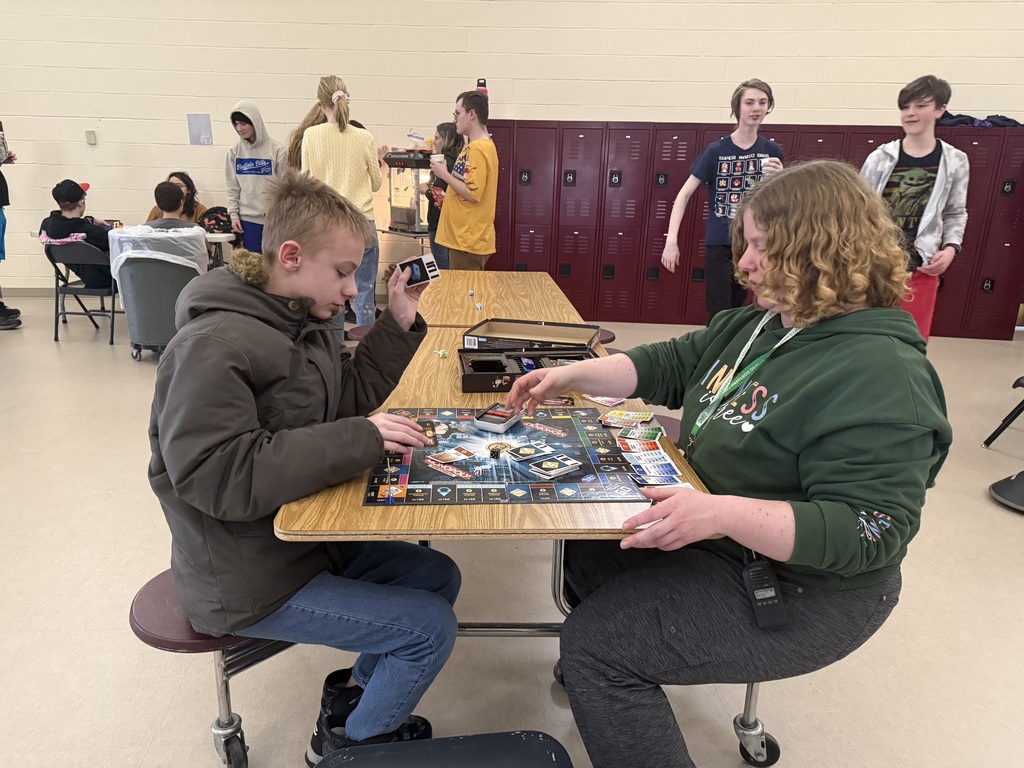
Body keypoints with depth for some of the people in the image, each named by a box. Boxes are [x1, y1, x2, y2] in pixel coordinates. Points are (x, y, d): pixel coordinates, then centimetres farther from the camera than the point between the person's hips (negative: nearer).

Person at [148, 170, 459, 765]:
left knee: (439, 576, 12)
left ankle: (354, 688, 30)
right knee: (431, 628, -9)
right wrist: (360, 441, -34)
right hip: (248, 579, -9)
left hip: (306, 535, 9)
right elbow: (215, 475, -32)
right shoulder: (215, 346, -25)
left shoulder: (306, 320, 3)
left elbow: (348, 399, 12)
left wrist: (399, 324, -1)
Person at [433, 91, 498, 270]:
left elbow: (472, 194, -21)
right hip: (463, 237, 10)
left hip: (469, 241, -10)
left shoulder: (479, 149, -15)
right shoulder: (475, 146, 16)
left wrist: (444, 174, -12)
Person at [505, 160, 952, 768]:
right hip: (716, 535, 9)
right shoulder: (759, 326, 2)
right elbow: (669, 366, 10)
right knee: (586, 552, 15)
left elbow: (870, 530, -31)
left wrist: (721, 514, -41)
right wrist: (571, 375, -1)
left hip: (801, 588, -9)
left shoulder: (881, 377, -27)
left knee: (595, 644, -13)